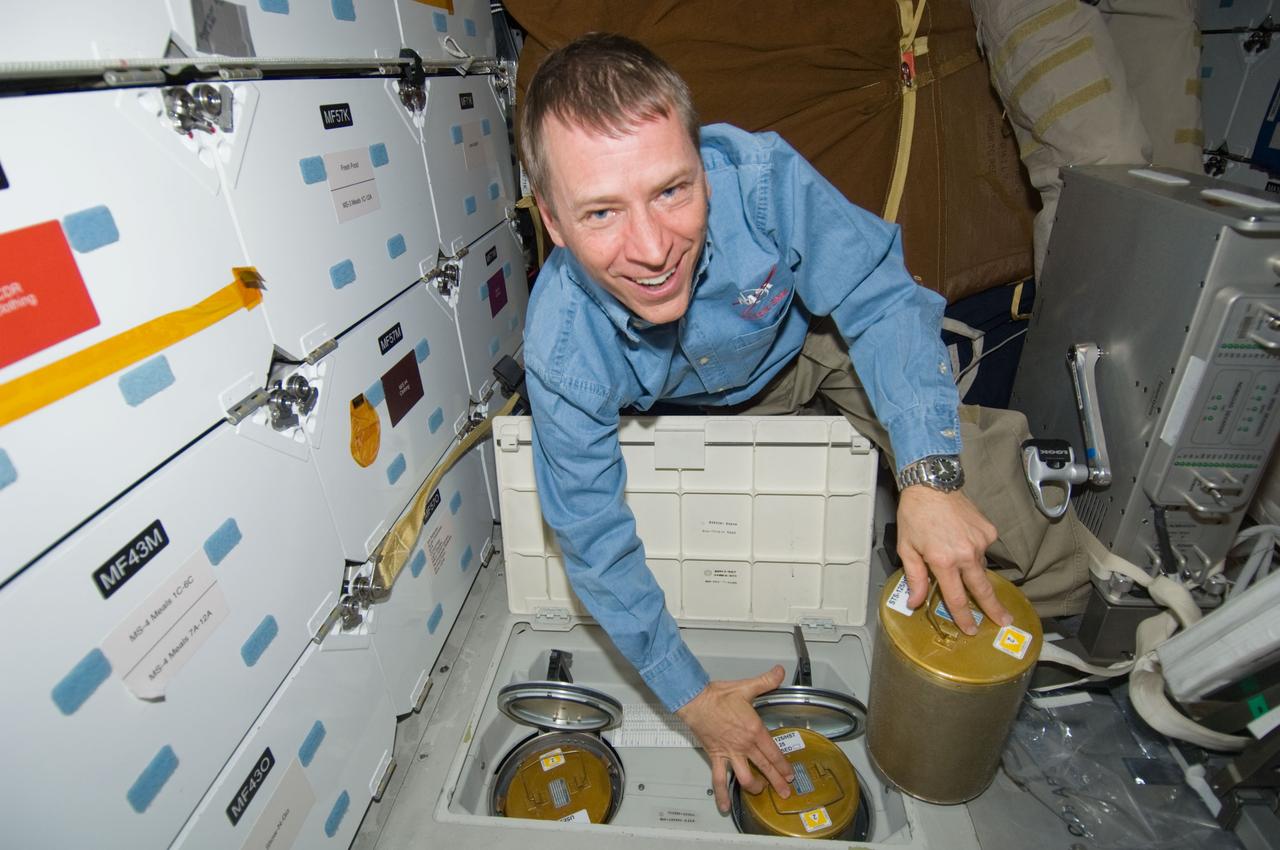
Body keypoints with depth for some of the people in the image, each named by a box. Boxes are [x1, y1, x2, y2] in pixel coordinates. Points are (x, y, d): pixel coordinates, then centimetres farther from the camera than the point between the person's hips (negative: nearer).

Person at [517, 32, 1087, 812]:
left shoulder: (759, 177, -38)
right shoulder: (563, 352, -35)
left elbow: (879, 299, -25)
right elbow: (595, 540, -25)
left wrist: (931, 475, -39)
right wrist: (692, 698, -20)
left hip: (815, 340, -1)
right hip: (715, 415, 2)